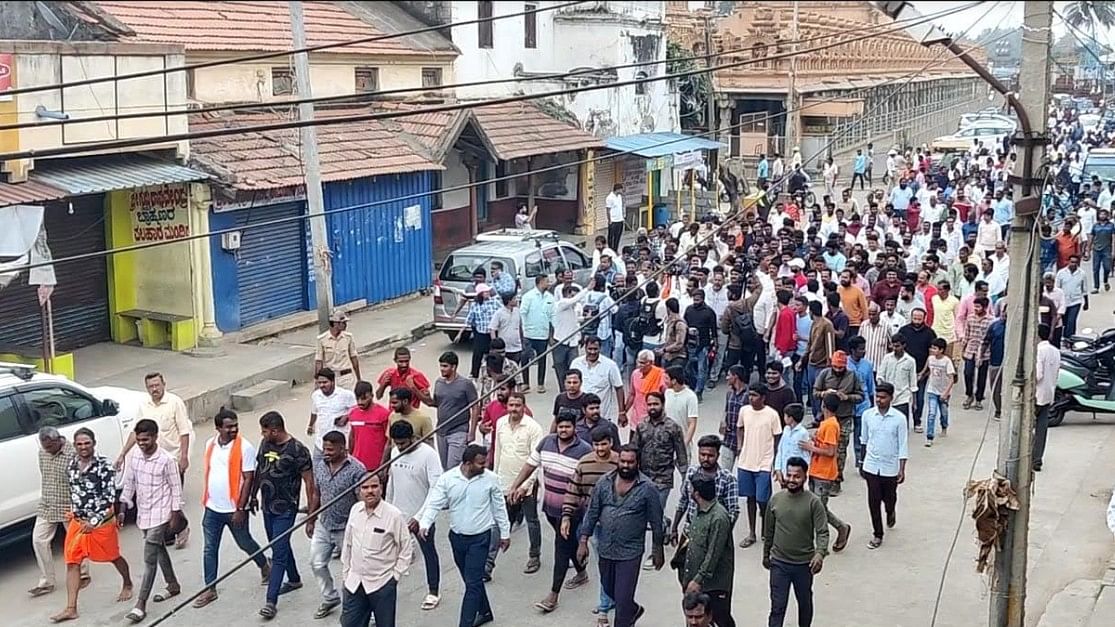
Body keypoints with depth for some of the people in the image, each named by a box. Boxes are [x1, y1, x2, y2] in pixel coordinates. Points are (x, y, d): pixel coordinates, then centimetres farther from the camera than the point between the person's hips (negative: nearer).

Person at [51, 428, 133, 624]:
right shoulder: (72, 465, 2)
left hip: (102, 521, -5)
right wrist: (74, 513, 17)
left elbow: (109, 497, -19)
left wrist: (94, 521, -22)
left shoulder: (104, 466, -17)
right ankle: (71, 608, 0)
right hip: (77, 521, 5)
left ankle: (127, 585, 42)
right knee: (72, 563, -2)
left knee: (114, 556, 14)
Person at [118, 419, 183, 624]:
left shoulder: (166, 460, -18)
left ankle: (140, 605, -8)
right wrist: (122, 509, 6)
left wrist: (175, 515, -9)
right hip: (143, 513, 6)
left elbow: (176, 488, -11)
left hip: (160, 514, -6)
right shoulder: (134, 455, -3)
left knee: (149, 558, -9)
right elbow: (129, 483, 8)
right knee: (159, 551, 21)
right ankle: (173, 586, 39)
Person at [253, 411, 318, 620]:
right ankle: (294, 579, 42)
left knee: (278, 552, -9)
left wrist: (311, 514, -14)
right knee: (280, 546, 21)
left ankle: (271, 601, -10)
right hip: (267, 507, 7)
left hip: (285, 510, -7)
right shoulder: (265, 444, 1)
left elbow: (309, 483, -14)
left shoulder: (298, 451, -18)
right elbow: (259, 470, 16)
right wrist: (253, 495, 21)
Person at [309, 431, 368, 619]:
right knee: (317, 563, 11)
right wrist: (311, 520, 14)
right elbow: (316, 494, 10)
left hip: (347, 528, -6)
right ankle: (330, 599, 31)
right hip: (323, 525, 6)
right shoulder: (319, 464, -3)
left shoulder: (357, 469, -22)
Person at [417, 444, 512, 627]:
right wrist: (424, 524, -30)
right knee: (472, 580, 19)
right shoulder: (447, 479, -11)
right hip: (457, 537, 3)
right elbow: (433, 504, -12)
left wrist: (505, 533, 6)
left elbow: (499, 507, 0)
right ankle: (484, 612, 40)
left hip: (480, 538, -3)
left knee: (472, 583, -6)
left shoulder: (490, 478, -11)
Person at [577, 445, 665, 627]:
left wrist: (658, 550, 1)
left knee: (622, 599, -2)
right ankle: (634, 611, 49)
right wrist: (583, 541, 1)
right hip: (605, 549, 5)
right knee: (609, 591, 22)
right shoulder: (604, 482, -3)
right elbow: (592, 513, 3)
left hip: (630, 552, -5)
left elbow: (656, 522, -4)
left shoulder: (647, 488, -12)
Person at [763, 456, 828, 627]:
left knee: (805, 603, 20)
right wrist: (766, 555, 15)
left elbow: (822, 532, -16)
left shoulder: (813, 502, -13)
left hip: (804, 564, -1)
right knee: (777, 607, 1)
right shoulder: (775, 499, -3)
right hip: (779, 563, 1)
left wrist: (820, 553, -33)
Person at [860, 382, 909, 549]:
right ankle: (877, 535, 14)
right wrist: (865, 457, 19)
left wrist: (902, 469, -9)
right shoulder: (867, 415, -6)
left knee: (889, 498, 14)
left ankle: (890, 512, 50)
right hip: (871, 466, 1)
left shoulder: (899, 418, -13)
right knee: (873, 501, 2)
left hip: (890, 467, -1)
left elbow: (902, 445, -8)